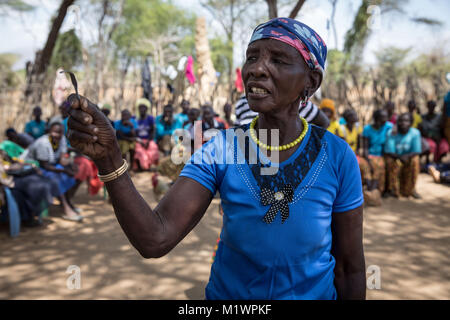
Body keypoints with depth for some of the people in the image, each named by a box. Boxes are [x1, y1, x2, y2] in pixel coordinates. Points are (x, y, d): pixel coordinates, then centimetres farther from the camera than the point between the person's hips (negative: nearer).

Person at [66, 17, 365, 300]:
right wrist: (108, 156, -38)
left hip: (313, 291, -1)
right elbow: (154, 241, -27)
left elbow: (350, 266, -9)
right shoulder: (219, 151, -16)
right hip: (228, 291, 1)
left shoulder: (337, 156, -18)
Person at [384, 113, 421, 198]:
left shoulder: (415, 133, -10)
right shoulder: (391, 133, -14)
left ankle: (410, 189, -13)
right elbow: (388, 152, -17)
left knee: (415, 161, -29)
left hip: (409, 156, 1)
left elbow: (416, 151, -12)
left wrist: (407, 156, -33)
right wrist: (399, 157, -36)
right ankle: (393, 189, -16)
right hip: (395, 156, -1)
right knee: (391, 161, -32)